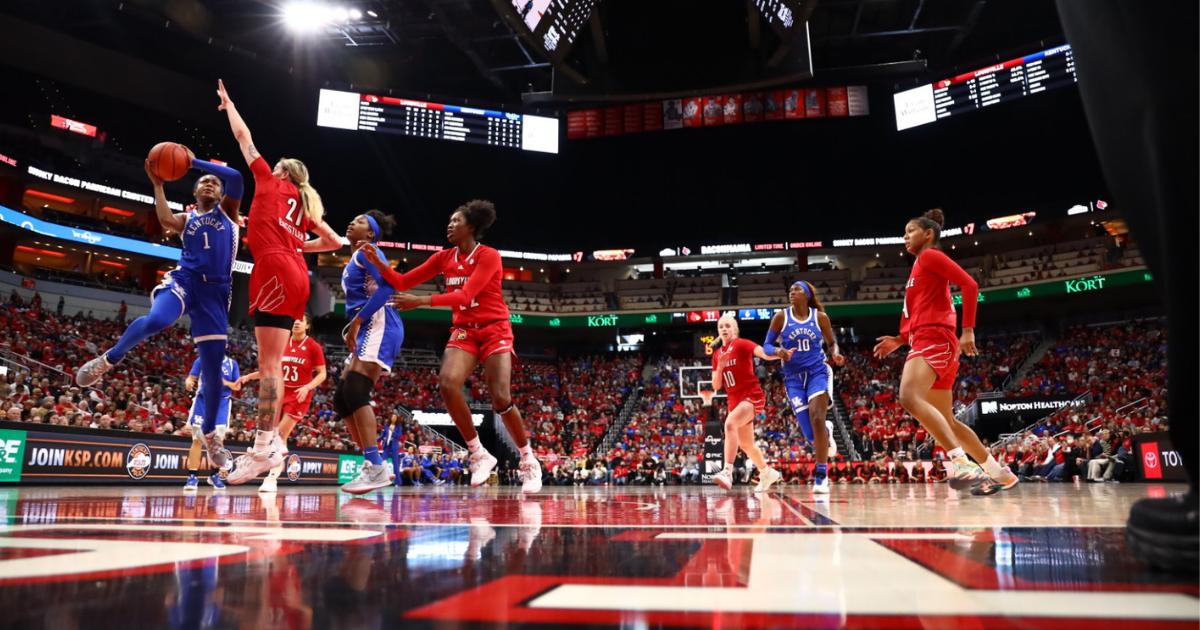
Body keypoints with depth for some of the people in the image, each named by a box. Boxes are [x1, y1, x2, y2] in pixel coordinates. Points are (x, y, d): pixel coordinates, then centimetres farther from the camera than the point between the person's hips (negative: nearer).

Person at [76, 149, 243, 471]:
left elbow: (235, 177, 1)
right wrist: (158, 184, 3)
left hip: (215, 291, 0)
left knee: (213, 366, 0)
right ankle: (108, 359, -6)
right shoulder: (186, 219, 21)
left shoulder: (227, 211, 18)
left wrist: (194, 160, 6)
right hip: (183, 280, 1)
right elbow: (166, 220, -4)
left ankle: (209, 433, 17)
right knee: (155, 321, -36)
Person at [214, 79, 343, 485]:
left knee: (269, 363, -14)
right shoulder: (305, 206, 25)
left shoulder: (271, 183, 13)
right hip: (296, 275, 7)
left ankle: (264, 447, -18)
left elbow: (244, 137, 19)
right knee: (271, 363, 7)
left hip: (275, 270, -7)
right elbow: (335, 242, 27)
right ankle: (269, 441, 5)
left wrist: (228, 105, 33)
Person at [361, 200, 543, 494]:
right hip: (463, 331, 5)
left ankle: (529, 462, 6)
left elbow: (465, 295, -22)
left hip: (494, 330, -4)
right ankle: (479, 455, -7)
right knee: (447, 384, -23)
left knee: (501, 399, -16)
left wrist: (421, 301, -28)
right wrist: (377, 262, -7)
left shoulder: (489, 256, -10)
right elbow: (402, 282, 9)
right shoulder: (444, 257, 8)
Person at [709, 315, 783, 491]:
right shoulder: (717, 354, 11)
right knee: (746, 444, 16)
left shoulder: (741, 344, -6)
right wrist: (720, 367, -10)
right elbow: (716, 386, 8)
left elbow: (765, 354, -24)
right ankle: (767, 473, 39)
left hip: (752, 396, -8)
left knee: (730, 424, -33)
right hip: (735, 400, 8)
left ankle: (727, 472, -38)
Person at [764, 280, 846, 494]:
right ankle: (826, 432, 35)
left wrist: (835, 354, -11)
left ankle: (821, 475, -11)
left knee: (817, 418, -21)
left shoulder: (820, 317, 1)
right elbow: (766, 346, 0)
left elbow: (831, 342, 12)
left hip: (818, 372, -1)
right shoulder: (781, 317, 0)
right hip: (794, 377, 1)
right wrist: (778, 351, -22)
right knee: (809, 432, -5)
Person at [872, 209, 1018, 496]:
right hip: (925, 341, 10)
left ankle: (962, 463, -35)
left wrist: (968, 330, -20)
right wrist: (899, 340, 18)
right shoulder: (920, 267, 27)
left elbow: (969, 284, -12)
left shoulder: (930, 255, 1)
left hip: (934, 339, -10)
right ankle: (1000, 472, 19)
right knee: (946, 420, 11)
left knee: (910, 397, -31)